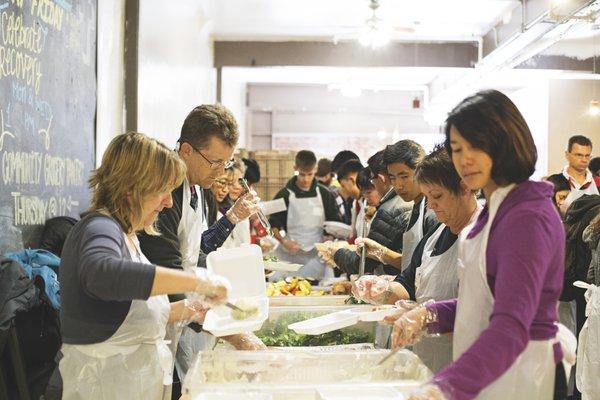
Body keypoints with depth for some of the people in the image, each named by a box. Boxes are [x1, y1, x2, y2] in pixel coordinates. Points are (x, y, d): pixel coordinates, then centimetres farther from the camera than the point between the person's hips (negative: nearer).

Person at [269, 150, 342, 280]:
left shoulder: (324, 194, 7)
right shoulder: (284, 195, 1)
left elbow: (335, 222, 13)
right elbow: (273, 225, 3)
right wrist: (284, 241, -13)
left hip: (317, 255, 1)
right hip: (290, 253, -1)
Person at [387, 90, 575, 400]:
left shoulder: (529, 217, -21)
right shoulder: (495, 209, 10)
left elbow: (511, 326, -32)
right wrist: (429, 315, -1)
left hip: (517, 374, -9)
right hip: (486, 370, 9)